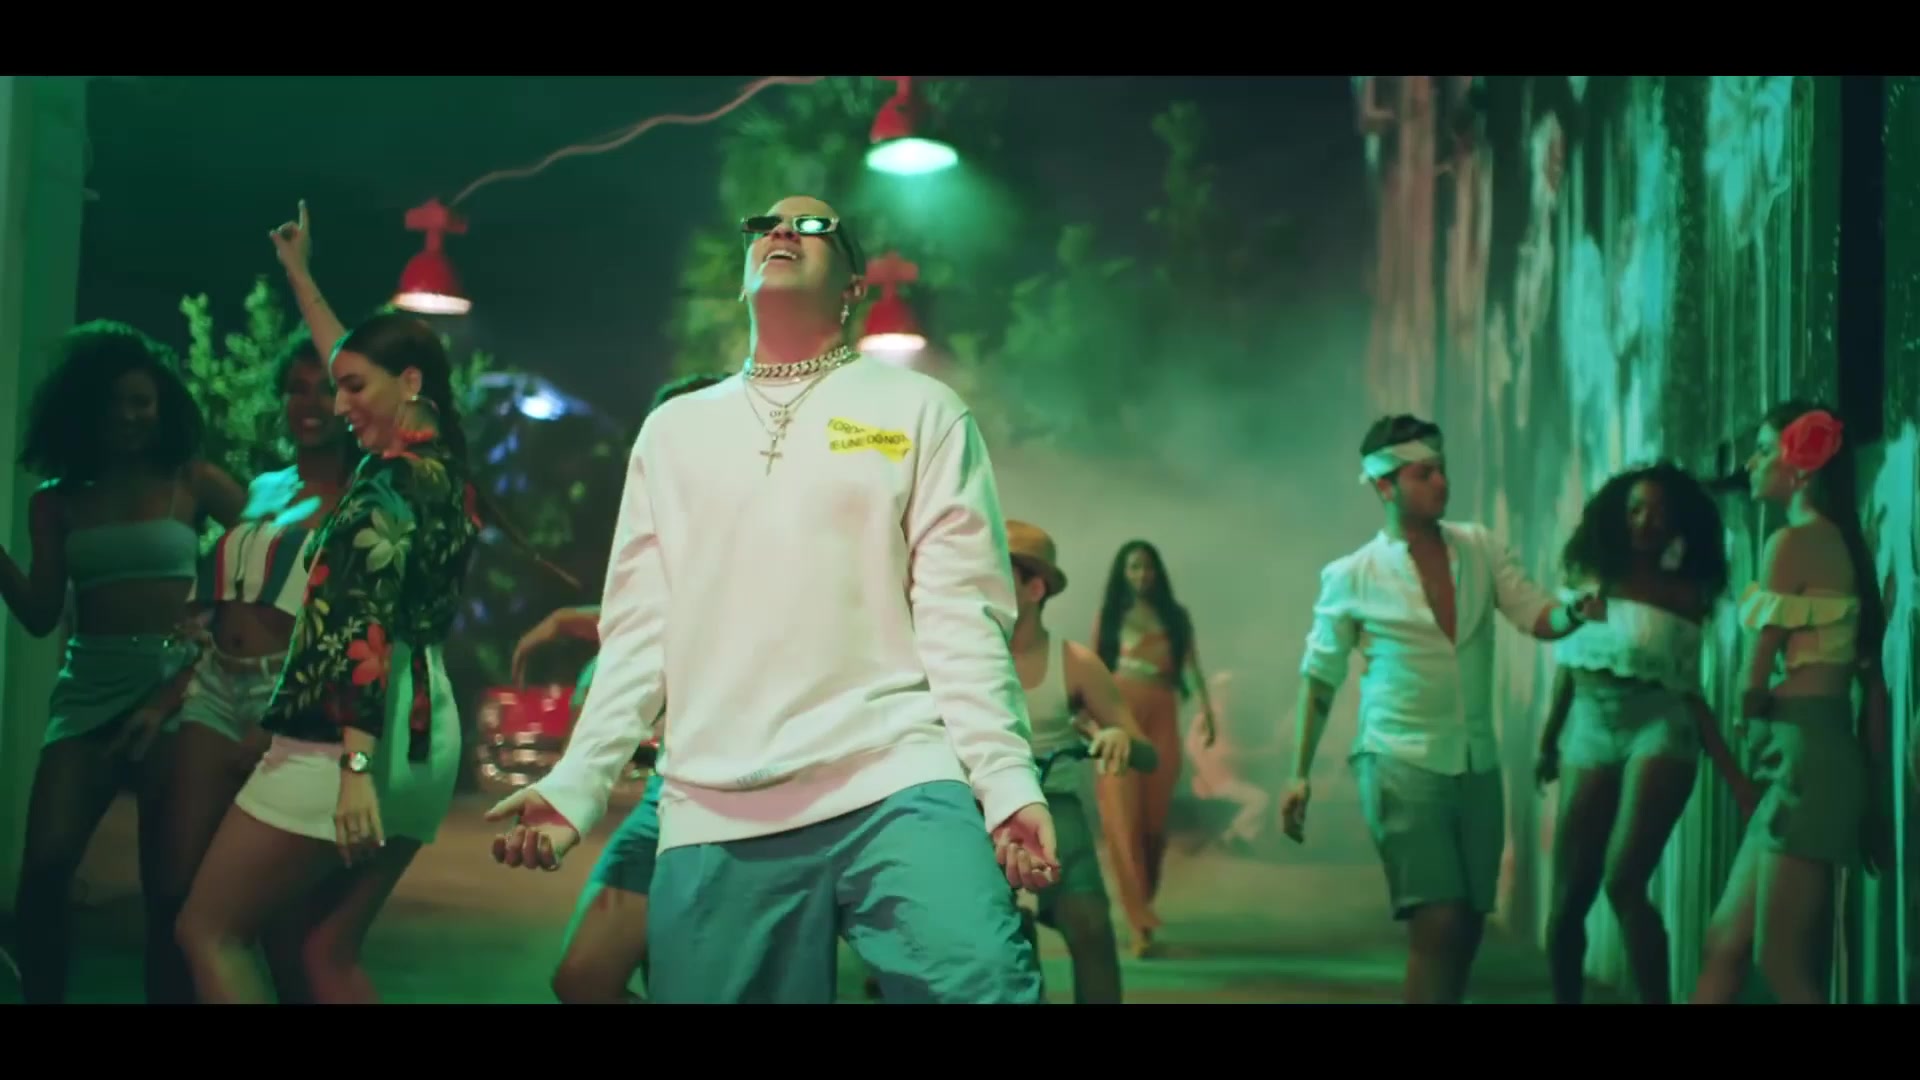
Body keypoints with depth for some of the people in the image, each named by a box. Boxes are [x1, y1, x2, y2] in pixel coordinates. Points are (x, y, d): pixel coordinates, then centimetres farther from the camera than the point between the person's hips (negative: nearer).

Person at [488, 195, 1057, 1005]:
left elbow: (961, 615, 2)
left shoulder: (920, 410, 11)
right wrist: (576, 783, 5)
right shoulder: (675, 429, 19)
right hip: (714, 821, 3)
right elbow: (638, 632, 16)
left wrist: (1007, 780, -9)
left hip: (897, 789, -3)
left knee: (984, 983, -23)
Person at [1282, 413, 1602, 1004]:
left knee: (1467, 928, 11)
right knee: (1438, 926, -11)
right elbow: (1319, 678, 2)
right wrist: (1300, 774, 1)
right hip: (1402, 765, -4)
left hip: (1478, 765, 4)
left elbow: (1537, 618, -2)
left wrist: (1576, 611, -25)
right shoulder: (1351, 576, -4)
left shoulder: (1480, 548, 4)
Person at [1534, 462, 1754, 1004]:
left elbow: (1691, 688, 7)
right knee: (1568, 898, 0)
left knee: (1623, 884, -18)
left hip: (1659, 727, -3)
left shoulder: (1684, 593, 6)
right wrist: (1548, 740, 17)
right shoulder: (1589, 576, 11)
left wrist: (1733, 773, 0)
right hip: (1590, 731, 3)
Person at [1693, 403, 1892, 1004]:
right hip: (1824, 754, 9)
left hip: (1803, 758, -9)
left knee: (1782, 966, -2)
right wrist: (1878, 800, 17)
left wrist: (1748, 707, 12)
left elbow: (1755, 684, -10)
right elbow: (1872, 683, 16)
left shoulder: (1791, 541, -10)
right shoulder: (1844, 543, 16)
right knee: (1726, 945, 12)